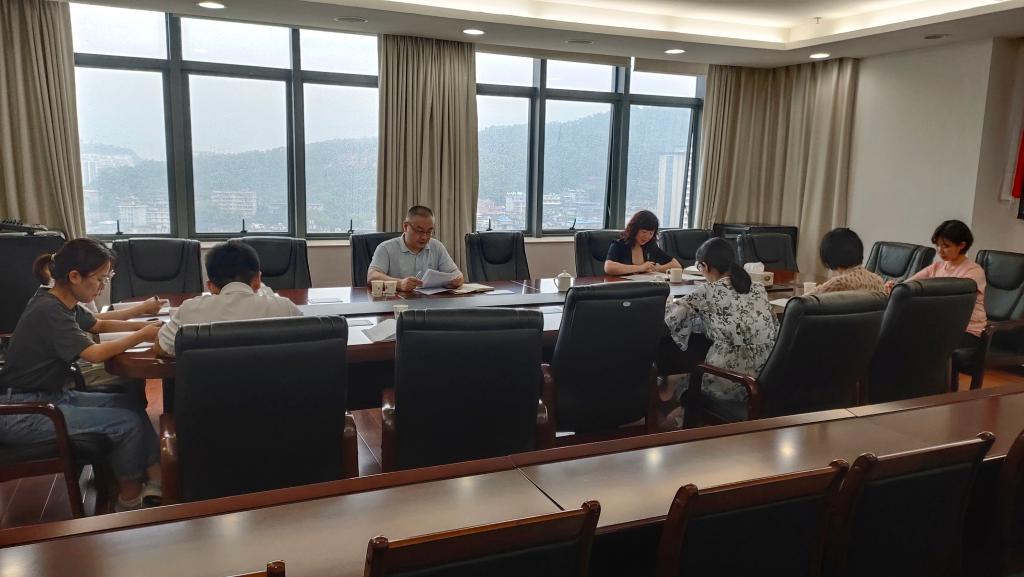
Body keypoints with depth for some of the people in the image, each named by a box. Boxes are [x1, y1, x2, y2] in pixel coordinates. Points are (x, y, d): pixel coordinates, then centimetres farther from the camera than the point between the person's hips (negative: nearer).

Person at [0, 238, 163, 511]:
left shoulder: (64, 304, 7)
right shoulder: (49, 311, -22)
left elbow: (98, 324, 25)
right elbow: (94, 353, -30)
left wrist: (142, 325, 9)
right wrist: (142, 335, -17)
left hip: (52, 395, 10)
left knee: (132, 404, 3)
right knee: (127, 422, -15)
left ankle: (157, 478, 1)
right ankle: (130, 496, 6)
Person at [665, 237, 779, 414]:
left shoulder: (708, 292, -7)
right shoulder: (759, 289, 9)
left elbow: (671, 317, -10)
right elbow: (774, 330, 17)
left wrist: (669, 303, 15)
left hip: (730, 385, -5)